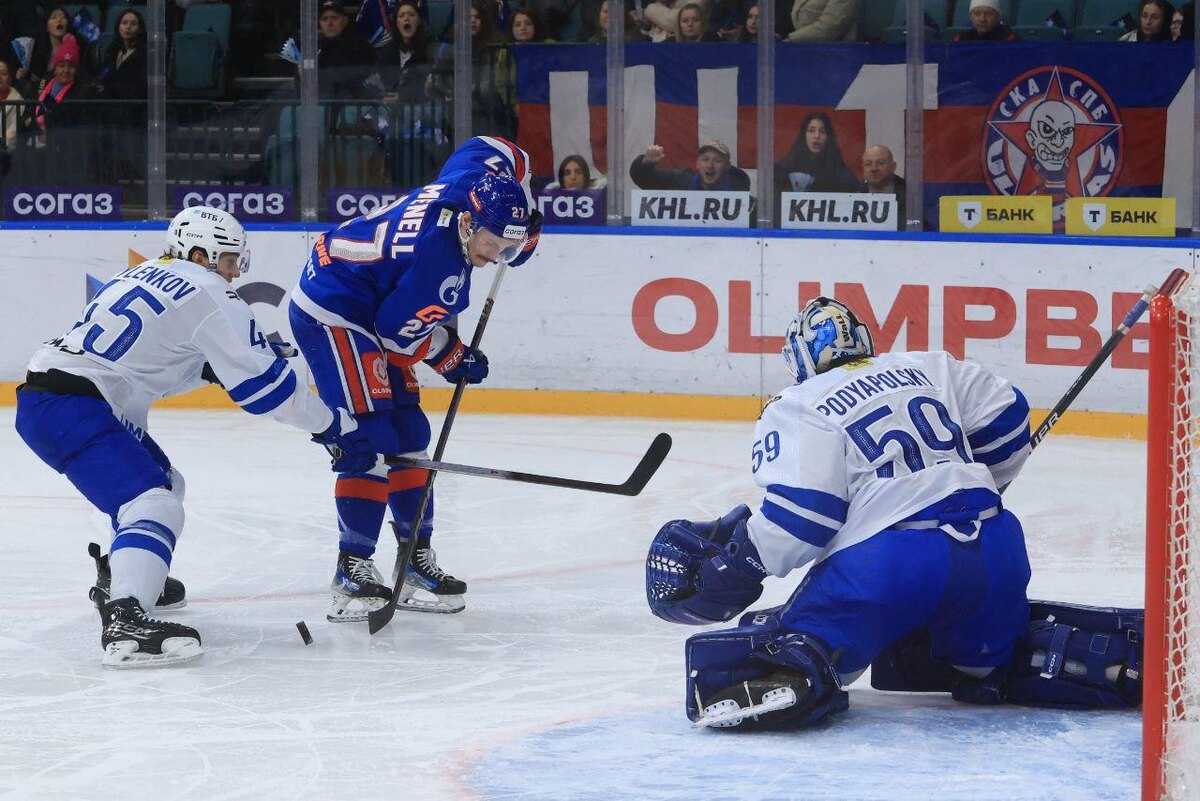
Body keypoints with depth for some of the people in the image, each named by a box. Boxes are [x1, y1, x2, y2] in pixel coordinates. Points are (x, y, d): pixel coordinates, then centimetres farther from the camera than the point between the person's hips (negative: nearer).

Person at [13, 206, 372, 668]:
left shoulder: (146, 275, 19)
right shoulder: (208, 296, -8)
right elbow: (263, 383, -7)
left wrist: (247, 352, 23)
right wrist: (334, 426, 2)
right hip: (72, 409, -10)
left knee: (163, 483, 28)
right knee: (154, 506, -22)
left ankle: (118, 580, 46)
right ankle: (124, 621, -42)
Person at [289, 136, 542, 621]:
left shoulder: (469, 183, -7)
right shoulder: (441, 259, -31)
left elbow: (498, 151, 15)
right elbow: (399, 333, -23)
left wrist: (523, 224, 16)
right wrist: (452, 359, -7)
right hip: (332, 319, -11)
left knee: (409, 436, 11)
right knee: (370, 442, -18)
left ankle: (416, 558, 19)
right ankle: (353, 572, -17)